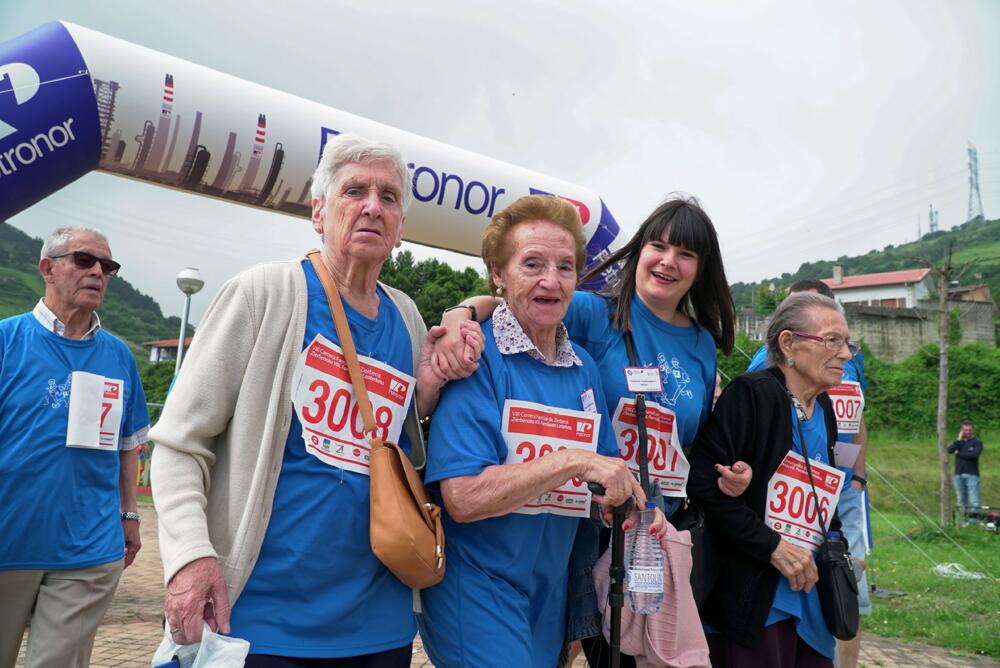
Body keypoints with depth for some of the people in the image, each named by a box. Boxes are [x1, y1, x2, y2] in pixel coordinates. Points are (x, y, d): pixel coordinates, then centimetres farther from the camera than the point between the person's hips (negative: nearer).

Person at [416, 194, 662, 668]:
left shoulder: (584, 368, 3)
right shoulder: (476, 358, -16)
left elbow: (603, 480, 10)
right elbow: (463, 497, -24)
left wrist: (629, 505, -11)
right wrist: (573, 460, -26)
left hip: (550, 595, 7)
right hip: (479, 589, -6)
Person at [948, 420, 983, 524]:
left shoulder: (977, 442, 2)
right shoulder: (958, 441, 13)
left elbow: (974, 454, -16)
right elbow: (949, 450, -5)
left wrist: (959, 454, -5)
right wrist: (959, 439, -7)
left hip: (972, 474, -4)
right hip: (959, 474, 4)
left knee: (974, 499, -8)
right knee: (961, 499, 8)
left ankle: (975, 519, -7)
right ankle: (963, 518, 14)